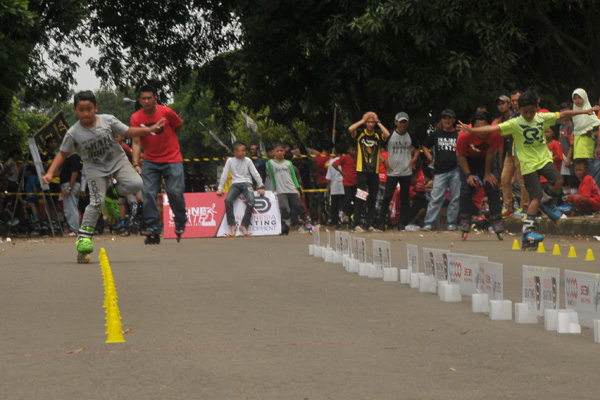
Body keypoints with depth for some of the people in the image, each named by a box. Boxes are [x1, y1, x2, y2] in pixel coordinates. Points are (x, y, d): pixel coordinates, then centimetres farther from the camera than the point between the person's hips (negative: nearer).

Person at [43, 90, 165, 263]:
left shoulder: (107, 120, -10)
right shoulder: (73, 133, -12)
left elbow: (128, 132, 0)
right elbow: (62, 154, -2)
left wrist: (150, 129, -9)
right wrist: (50, 172, -12)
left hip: (117, 160, 2)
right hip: (95, 169, -2)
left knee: (135, 183, -24)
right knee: (97, 202, -18)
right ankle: (84, 235, -7)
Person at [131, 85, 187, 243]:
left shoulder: (166, 112, -11)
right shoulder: (136, 118, -6)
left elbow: (178, 126, 9)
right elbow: (136, 142, -9)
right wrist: (136, 164, -20)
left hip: (172, 159, -2)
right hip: (150, 161, 2)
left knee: (175, 191, -7)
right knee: (148, 192, -11)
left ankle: (180, 222, 17)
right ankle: (153, 227, -6)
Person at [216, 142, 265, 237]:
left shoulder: (247, 160, 6)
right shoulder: (230, 160, 5)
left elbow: (255, 174, 7)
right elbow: (224, 175, 5)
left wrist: (261, 187, 1)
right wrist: (220, 189, 0)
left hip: (246, 183, 0)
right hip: (235, 184, 0)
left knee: (251, 201, -29)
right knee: (228, 200, -29)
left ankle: (244, 225, -16)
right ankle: (232, 225, -20)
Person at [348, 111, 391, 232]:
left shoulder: (378, 135, 7)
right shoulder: (360, 133, 4)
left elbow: (387, 134, -12)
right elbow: (350, 129, -15)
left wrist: (378, 122, -3)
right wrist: (362, 121, -5)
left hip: (374, 171, 3)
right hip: (362, 170, -3)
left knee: (372, 199, 7)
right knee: (360, 197, -10)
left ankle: (369, 224, 14)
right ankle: (356, 223, -8)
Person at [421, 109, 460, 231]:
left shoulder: (459, 135, 5)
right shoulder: (436, 134, 12)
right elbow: (425, 146, 24)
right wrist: (431, 159, 12)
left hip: (455, 170, -1)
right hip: (440, 171, 1)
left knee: (455, 198, 2)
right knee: (436, 198, -5)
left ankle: (451, 223, 11)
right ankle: (428, 223, -3)